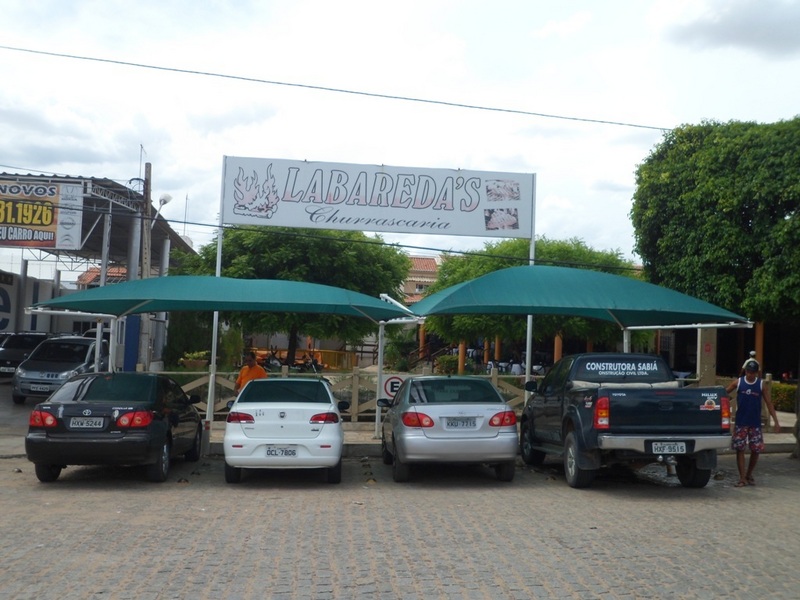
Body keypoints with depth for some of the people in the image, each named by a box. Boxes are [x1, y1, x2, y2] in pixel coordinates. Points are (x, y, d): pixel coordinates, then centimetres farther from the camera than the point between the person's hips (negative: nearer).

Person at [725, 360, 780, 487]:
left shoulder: (761, 385, 0)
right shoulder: (738, 382, -1)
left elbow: (769, 403, 1)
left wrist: (776, 422, -3)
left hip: (755, 424, 1)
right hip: (740, 423, -1)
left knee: (756, 450, 3)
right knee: (739, 449, -2)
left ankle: (749, 475, 24)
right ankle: (742, 478, 5)